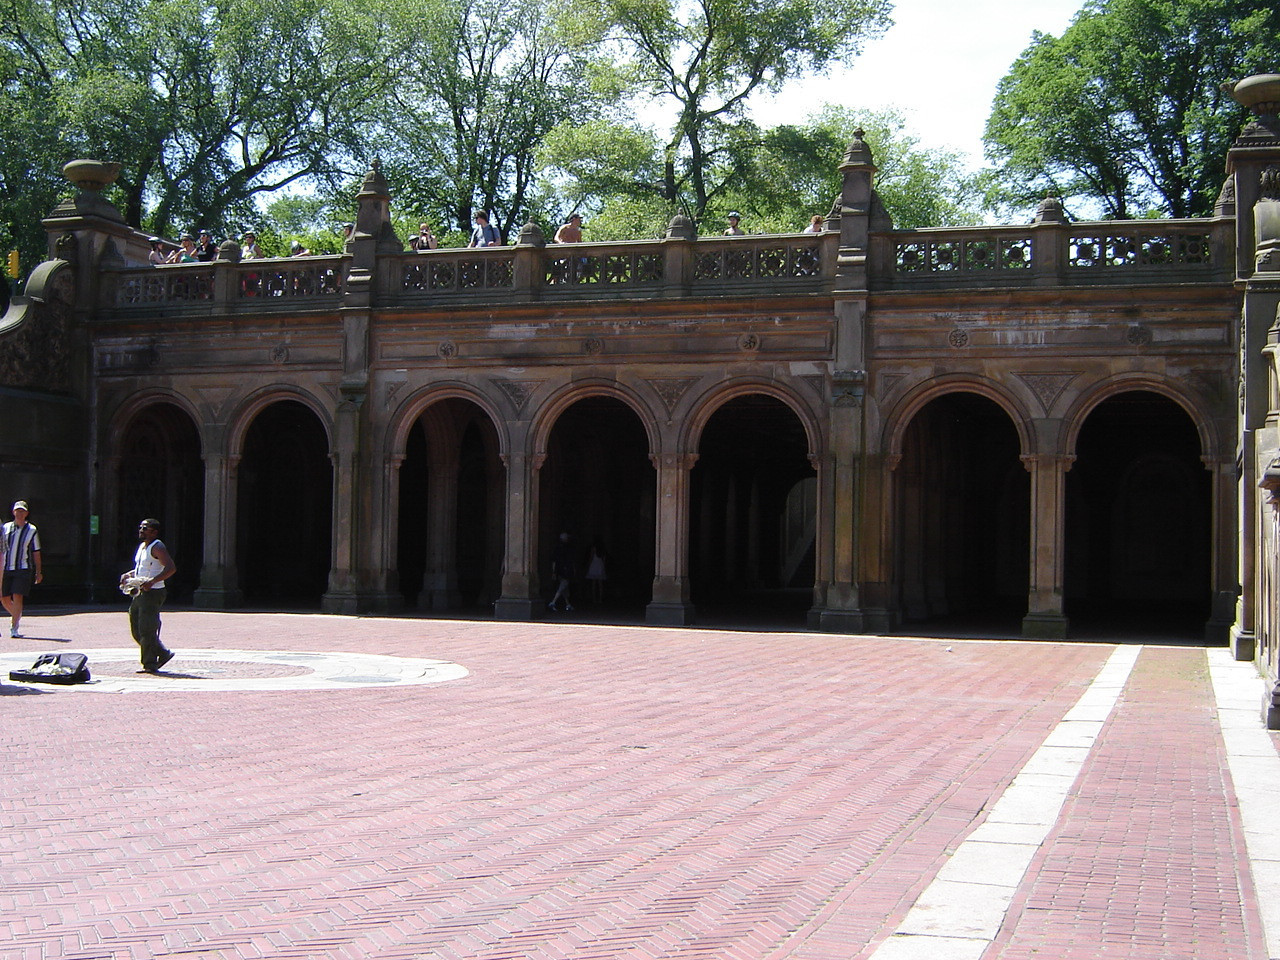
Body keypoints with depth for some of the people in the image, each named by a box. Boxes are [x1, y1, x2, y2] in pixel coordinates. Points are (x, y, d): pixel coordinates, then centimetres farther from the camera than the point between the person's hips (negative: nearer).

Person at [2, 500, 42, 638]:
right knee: (4, 598, 6)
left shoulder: (32, 530, 2)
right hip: (6, 569, 3)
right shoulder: (6, 528, 8)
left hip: (23, 569, -3)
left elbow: (36, 553, 6)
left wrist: (38, 572, 6)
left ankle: (14, 628, -11)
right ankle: (17, 616, 35)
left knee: (17, 597, -14)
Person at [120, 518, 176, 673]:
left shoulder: (157, 548, -12)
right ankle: (163, 654, 21)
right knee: (137, 630, 11)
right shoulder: (142, 546, 17)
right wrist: (129, 575, 13)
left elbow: (171, 568, -23)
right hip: (139, 594, 10)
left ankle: (150, 664, 0)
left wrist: (152, 581, -32)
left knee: (147, 630, -8)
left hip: (153, 593, -10)